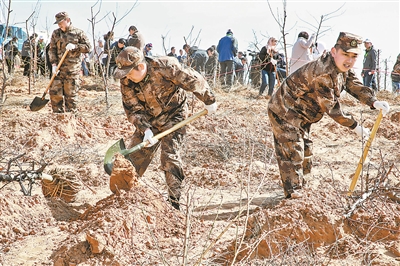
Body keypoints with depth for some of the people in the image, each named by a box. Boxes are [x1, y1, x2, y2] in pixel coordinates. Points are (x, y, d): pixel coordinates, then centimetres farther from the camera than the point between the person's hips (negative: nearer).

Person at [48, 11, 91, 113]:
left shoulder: (78, 33, 2)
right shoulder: (55, 33, 10)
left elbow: (88, 47, 1)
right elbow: (52, 50, 8)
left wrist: (75, 46, -13)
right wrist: (54, 64, -4)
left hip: (72, 69, -3)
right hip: (58, 68, 3)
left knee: (71, 94, -1)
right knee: (54, 92, 0)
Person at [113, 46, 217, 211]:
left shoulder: (165, 67, -30)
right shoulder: (126, 82, -14)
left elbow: (194, 81, -20)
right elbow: (133, 109, -10)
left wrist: (209, 102, -7)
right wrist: (145, 129, -26)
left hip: (173, 116, -5)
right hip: (149, 119, 5)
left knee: (170, 157, -14)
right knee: (134, 154, 4)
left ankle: (174, 202, -5)